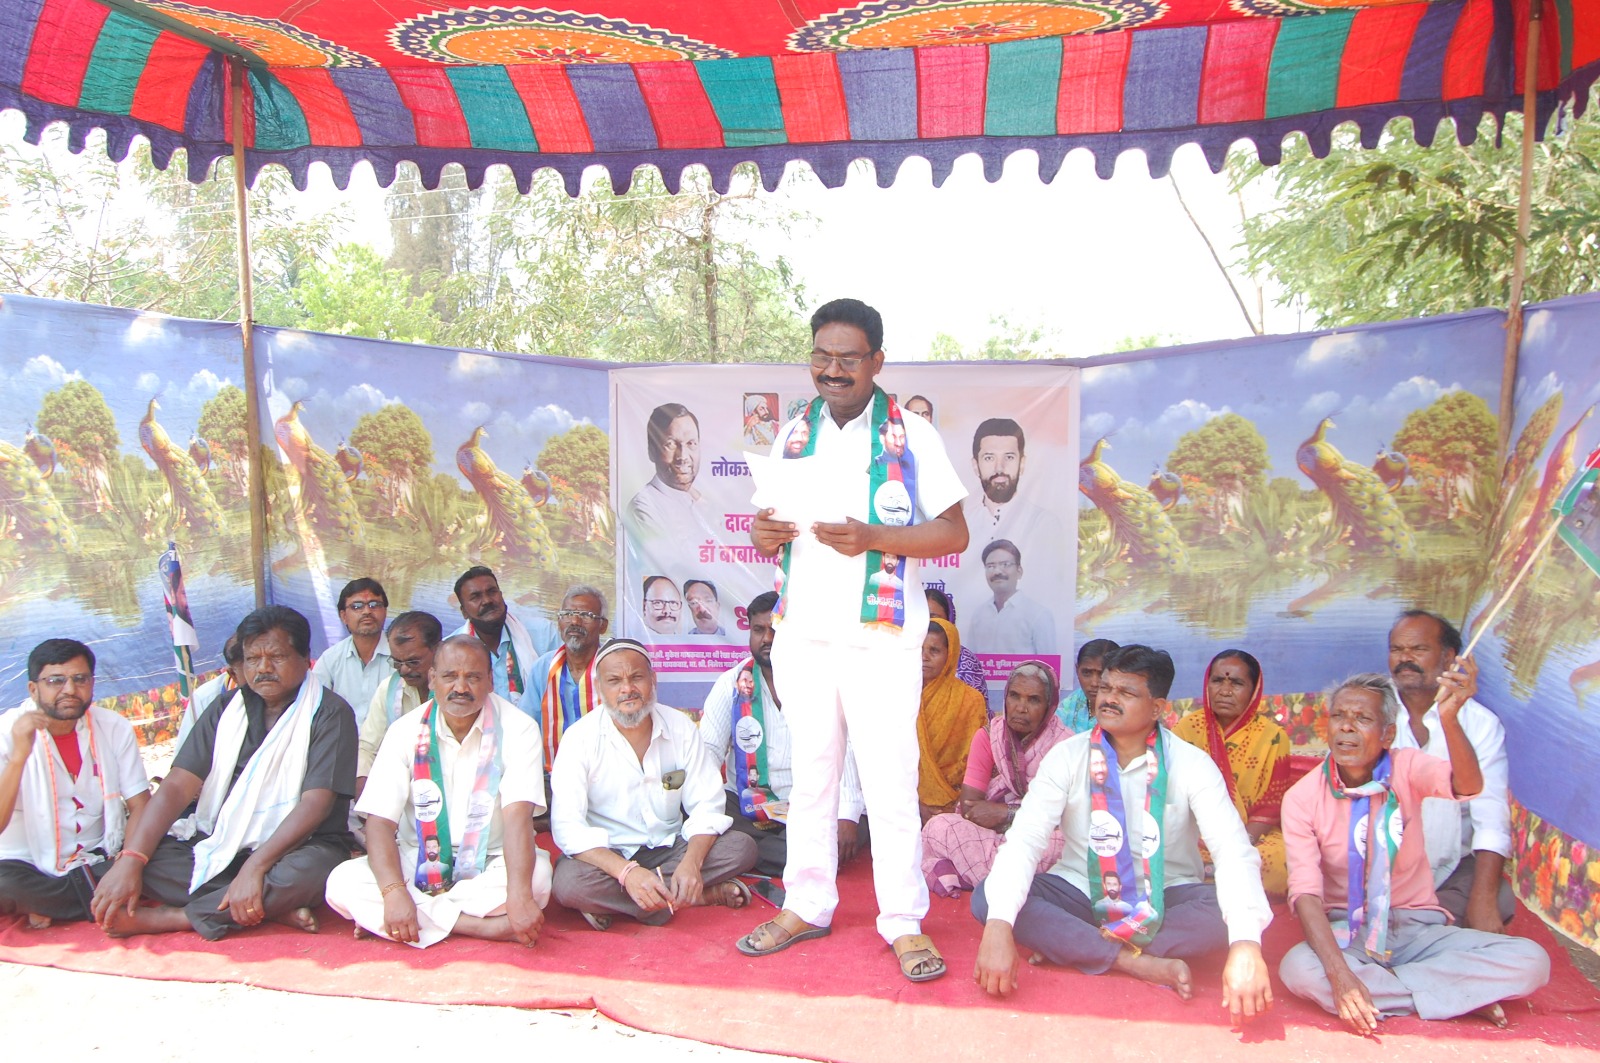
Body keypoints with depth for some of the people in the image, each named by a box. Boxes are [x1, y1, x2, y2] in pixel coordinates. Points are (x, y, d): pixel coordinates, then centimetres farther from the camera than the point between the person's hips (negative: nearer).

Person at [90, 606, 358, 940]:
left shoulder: (330, 714, -7)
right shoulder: (226, 710, 8)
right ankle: (273, 909, -22)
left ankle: (158, 919, -23)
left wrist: (254, 867, -28)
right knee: (144, 859, -19)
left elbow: (316, 803, -17)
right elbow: (176, 787, -2)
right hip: (219, 847, 5)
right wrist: (130, 860, -17)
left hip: (295, 849, -4)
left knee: (308, 871, -38)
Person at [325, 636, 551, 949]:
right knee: (343, 882, -23)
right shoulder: (407, 731, -5)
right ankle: (484, 927, -26)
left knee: (537, 876, -32)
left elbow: (517, 815, -23)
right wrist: (394, 892, -30)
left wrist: (519, 895, -39)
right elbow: (380, 821, -12)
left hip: (491, 865, -1)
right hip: (418, 864, 2)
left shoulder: (517, 729, -11)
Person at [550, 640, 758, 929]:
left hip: (671, 848, 3)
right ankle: (702, 895, -20)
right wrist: (628, 872, -35)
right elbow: (568, 826, -21)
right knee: (569, 882, -35)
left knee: (742, 847, -19)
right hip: (608, 856, -3)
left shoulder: (680, 727, -3)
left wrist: (691, 863, -26)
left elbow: (707, 805, -5)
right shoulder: (581, 737, -12)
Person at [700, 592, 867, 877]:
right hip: (744, 806, 0)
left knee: (856, 831, -29)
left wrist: (848, 815, -24)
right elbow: (708, 749, -3)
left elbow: (846, 749, -9)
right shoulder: (732, 683, 5)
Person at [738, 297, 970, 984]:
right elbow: (770, 536, 17)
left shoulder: (911, 436, -1)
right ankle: (806, 905, 26)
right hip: (802, 636, 4)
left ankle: (904, 922, 12)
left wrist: (873, 538, -20)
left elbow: (954, 533, -6)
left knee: (889, 783, 0)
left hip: (880, 639, -4)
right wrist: (765, 534, -8)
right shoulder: (793, 435, 12)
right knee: (810, 776, 13)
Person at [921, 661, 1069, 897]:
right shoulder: (987, 737, 4)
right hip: (988, 837, 3)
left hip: (1042, 840, -2)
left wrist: (1007, 813, -16)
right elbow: (969, 806, -4)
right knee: (939, 826, -25)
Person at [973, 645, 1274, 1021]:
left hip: (1166, 901, 0)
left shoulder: (1191, 764, -10)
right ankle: (1140, 962, -24)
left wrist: (1246, 945, -41)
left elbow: (1234, 851, -23)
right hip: (1081, 894, 1)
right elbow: (1024, 839, -19)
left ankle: (1064, 946, -23)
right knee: (987, 899, -24)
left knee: (1230, 910, -30)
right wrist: (998, 927, -36)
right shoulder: (1067, 757, -8)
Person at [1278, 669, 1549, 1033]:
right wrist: (1340, 975, -34)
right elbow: (1305, 892, -19)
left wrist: (1449, 718, -50)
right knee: (1297, 969, -34)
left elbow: (1467, 786, -29)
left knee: (1530, 962, -21)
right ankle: (1461, 995, -17)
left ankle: (1379, 986, -15)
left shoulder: (1406, 767, -6)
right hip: (1347, 933, -1)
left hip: (1419, 928, 1)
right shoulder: (1302, 798, -10)